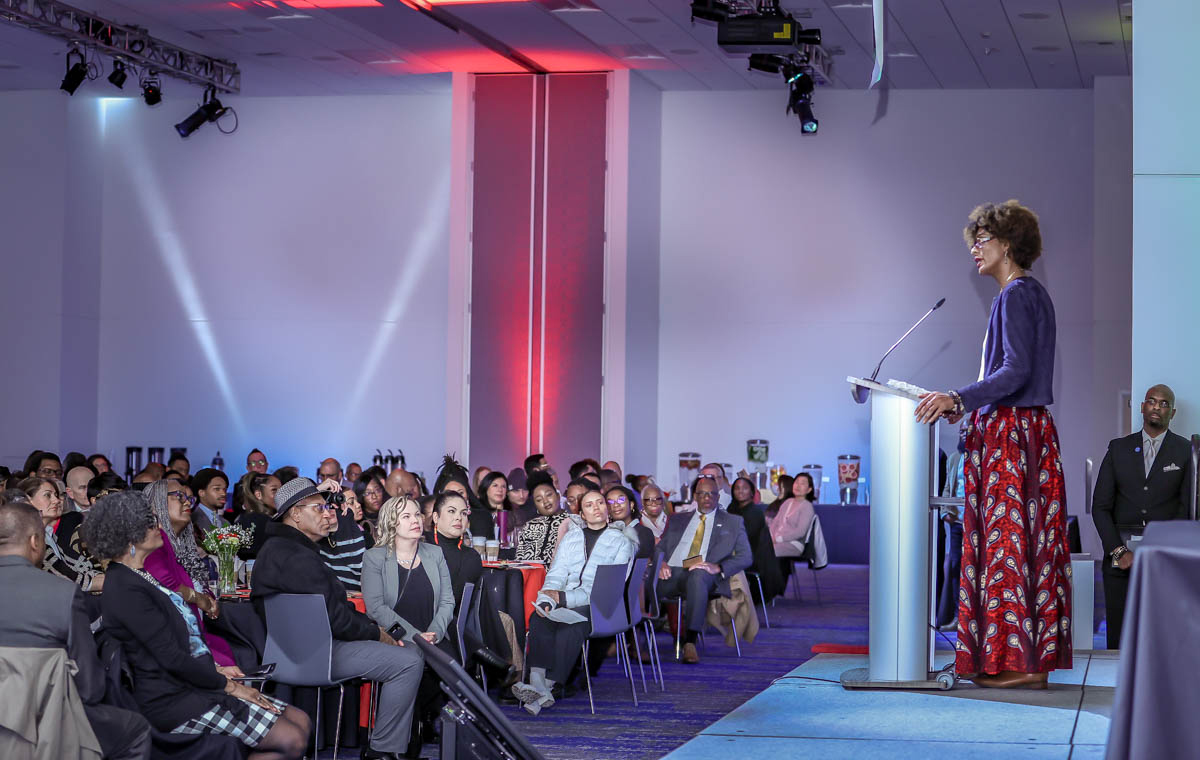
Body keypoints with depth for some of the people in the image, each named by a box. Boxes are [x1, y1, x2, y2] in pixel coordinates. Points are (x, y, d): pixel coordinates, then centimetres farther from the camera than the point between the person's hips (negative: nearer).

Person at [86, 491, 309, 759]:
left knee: (300, 721, 1)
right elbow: (172, 658, -18)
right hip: (175, 701, -10)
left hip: (193, 684, 10)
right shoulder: (126, 591, -17)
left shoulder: (138, 577, 15)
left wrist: (214, 668, 8)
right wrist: (227, 685, -10)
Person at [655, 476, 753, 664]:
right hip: (672, 573, 2)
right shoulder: (677, 519, 29)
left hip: (704, 575, -2)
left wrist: (717, 568, -9)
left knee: (697, 575, -42)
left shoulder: (733, 522, 21)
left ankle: (690, 643, -46)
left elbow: (745, 557, 10)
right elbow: (660, 547, 22)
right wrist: (660, 563, -4)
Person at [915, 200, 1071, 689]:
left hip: (1010, 435, -10)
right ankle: (1034, 658, 12)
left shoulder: (1015, 295, -12)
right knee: (1030, 540, 9)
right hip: (1031, 428, 10)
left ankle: (1016, 660, -4)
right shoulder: (1034, 294, 18)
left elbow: (1015, 372, -21)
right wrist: (966, 406, 20)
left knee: (1007, 539, -7)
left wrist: (960, 398, -24)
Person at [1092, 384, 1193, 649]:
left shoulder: (1185, 451, 8)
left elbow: (1187, 508, 2)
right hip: (1121, 548, 2)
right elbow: (1100, 506, 9)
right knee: (1118, 635, -3)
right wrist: (1118, 551, -3)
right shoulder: (1118, 448, 14)